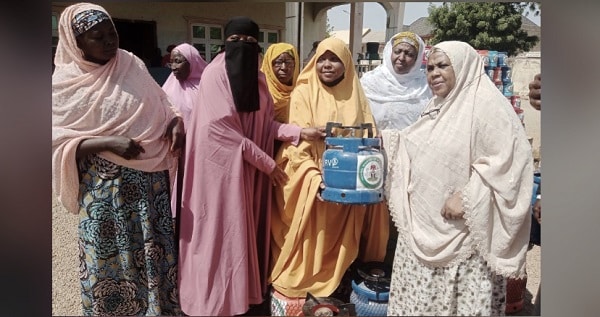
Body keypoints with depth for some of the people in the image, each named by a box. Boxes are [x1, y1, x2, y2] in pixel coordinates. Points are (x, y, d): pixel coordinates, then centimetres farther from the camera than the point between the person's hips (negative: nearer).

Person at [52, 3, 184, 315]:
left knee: (154, 249, 12)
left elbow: (159, 106, 13)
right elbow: (59, 142, -8)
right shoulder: (63, 83, -6)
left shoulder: (132, 65, 3)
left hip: (149, 179, 3)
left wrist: (175, 121, -8)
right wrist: (108, 143, -22)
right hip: (103, 187, -3)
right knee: (109, 256, 9)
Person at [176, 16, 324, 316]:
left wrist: (300, 131, -9)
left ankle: (244, 289, 29)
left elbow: (265, 123, 7)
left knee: (246, 227, 14)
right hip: (222, 165, -6)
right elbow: (222, 128, -18)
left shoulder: (258, 78, 9)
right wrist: (267, 162, -16)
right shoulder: (214, 75, -12)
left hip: (250, 168, 6)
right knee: (222, 231, 2)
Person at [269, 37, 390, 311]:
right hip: (311, 183, -2)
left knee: (339, 242, 9)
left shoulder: (356, 96, 8)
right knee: (310, 239, 1)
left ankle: (334, 285, 27)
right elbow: (296, 142, -9)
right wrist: (314, 176, -22)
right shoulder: (303, 93, -2)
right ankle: (296, 286, 19)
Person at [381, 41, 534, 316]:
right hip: (423, 226, 8)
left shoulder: (487, 105, -15)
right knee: (419, 295, 18)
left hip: (461, 230, -8)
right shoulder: (435, 107, 12)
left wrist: (467, 197, -25)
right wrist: (383, 139, 12)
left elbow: (511, 160, -23)